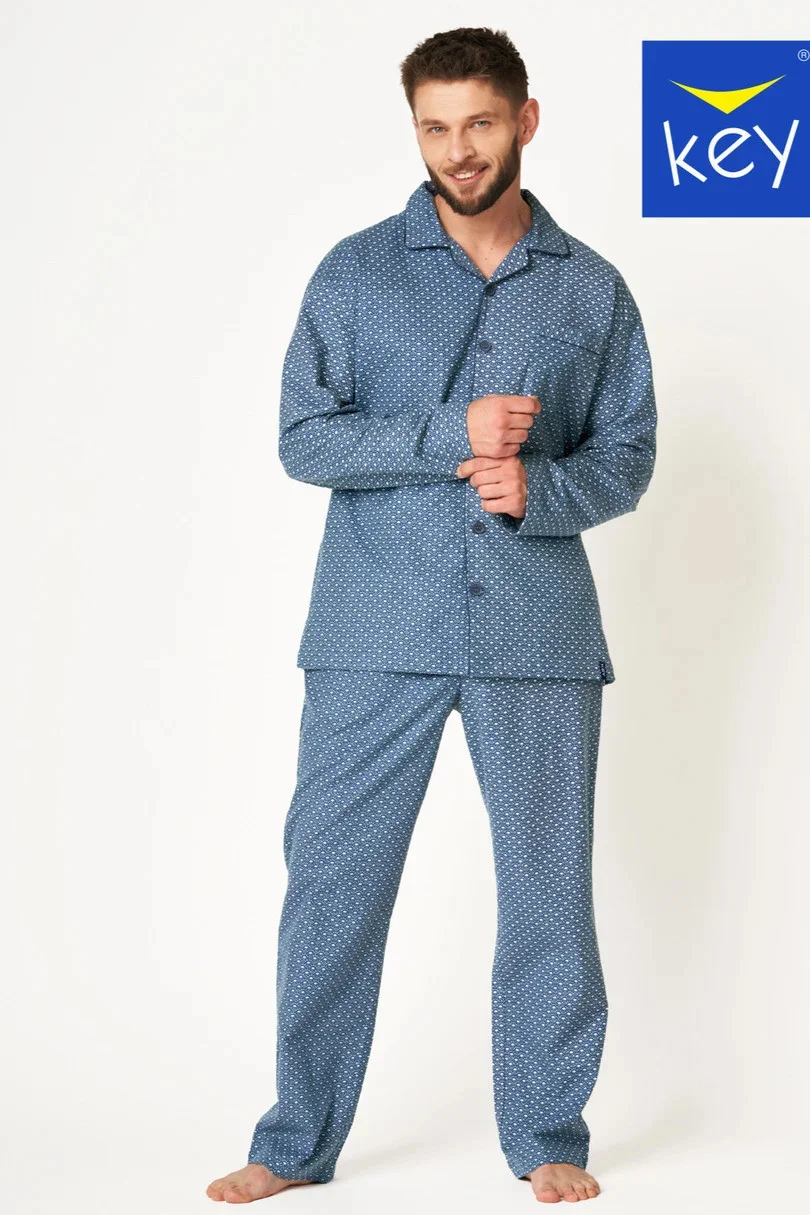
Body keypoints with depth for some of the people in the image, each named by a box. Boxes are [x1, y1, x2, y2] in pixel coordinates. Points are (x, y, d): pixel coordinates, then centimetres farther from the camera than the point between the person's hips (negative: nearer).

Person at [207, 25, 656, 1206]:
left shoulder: (594, 291, 8)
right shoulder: (356, 271, 4)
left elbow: (629, 456, 8)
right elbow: (303, 438, -4)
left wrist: (537, 487, -12)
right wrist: (449, 434, -16)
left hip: (537, 634, 1)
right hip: (374, 637, -1)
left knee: (548, 890, 6)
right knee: (332, 884, 3)